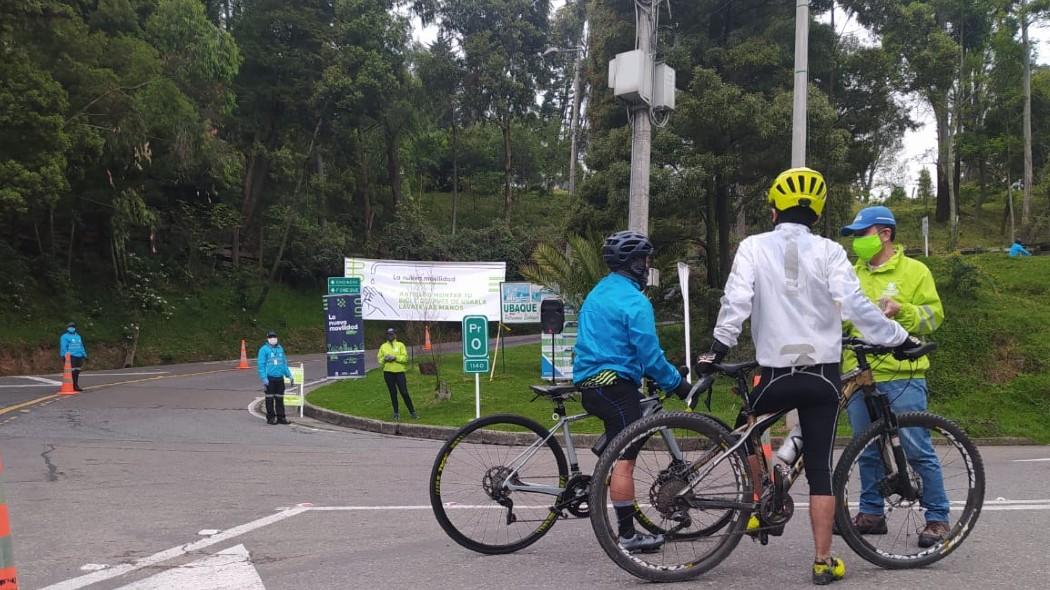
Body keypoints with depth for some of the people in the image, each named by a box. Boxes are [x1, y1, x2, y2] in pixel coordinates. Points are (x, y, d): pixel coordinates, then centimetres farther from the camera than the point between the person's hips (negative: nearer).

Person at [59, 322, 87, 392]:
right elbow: (63, 347, -8)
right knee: (71, 372, -11)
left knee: (77, 372, 11)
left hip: (79, 357, 7)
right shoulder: (65, 337, 0)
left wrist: (84, 355, 24)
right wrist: (64, 356, -17)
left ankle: (76, 385, 19)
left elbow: (81, 346, 27)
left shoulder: (78, 336, 23)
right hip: (70, 357, -7)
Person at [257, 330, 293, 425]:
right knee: (270, 399, 1)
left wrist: (289, 375, 16)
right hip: (269, 378, -5)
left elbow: (284, 363, 21)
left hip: (280, 378, 5)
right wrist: (264, 378, -16)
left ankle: (281, 417, 14)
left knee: (280, 399, 8)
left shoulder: (280, 349, 14)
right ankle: (270, 418, 8)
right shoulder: (264, 349, -4)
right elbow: (261, 365, -8)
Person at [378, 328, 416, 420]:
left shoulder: (400, 345, 3)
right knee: (393, 393, 6)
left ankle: (412, 411, 7)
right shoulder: (383, 346, 10)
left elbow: (405, 357, -6)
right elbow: (379, 359, 9)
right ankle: (396, 413, 15)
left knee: (404, 392, -4)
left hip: (399, 372, -2)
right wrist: (385, 359, -11)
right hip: (388, 372, 2)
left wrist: (395, 357, -17)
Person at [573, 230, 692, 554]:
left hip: (589, 382, 9)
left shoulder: (596, 294, 17)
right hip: (615, 384, -9)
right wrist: (678, 383, -2)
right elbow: (650, 354, -16)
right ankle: (627, 535, 0)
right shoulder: (634, 301, -13)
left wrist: (651, 376, 28)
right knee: (624, 460, -4)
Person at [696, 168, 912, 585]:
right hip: (823, 375, 1)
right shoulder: (829, 251, -2)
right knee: (820, 469, 7)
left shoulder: (753, 247, -2)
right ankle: (823, 561, 9)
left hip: (777, 374, -1)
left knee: (745, 425, 29)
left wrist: (719, 347, -4)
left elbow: (736, 301, -11)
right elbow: (856, 306, -11)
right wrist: (899, 338, -1)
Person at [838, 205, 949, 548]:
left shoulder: (914, 271, 2)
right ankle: (871, 513, 22)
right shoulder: (853, 275, 16)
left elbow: (934, 315, -3)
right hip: (858, 376, 5)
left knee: (917, 450, -4)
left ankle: (938, 518, 7)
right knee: (867, 450, 11)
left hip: (902, 375, -5)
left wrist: (901, 310, -19)